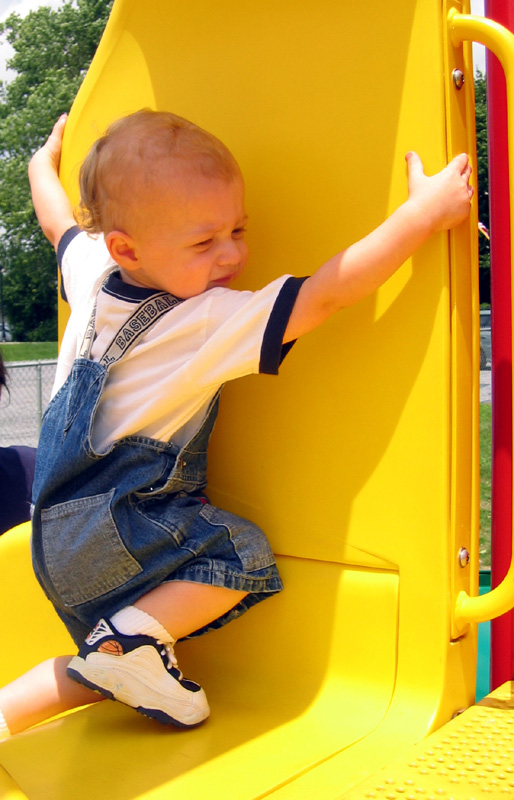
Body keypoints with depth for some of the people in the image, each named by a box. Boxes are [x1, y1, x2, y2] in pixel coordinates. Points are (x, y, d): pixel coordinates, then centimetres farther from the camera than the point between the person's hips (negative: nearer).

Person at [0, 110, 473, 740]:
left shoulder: (90, 272, 0)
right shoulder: (208, 322, -21)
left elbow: (56, 216, 22)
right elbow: (329, 293, -24)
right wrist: (424, 212, -17)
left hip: (59, 530, 8)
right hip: (115, 527, -8)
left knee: (107, 669, 19)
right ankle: (133, 639, -16)